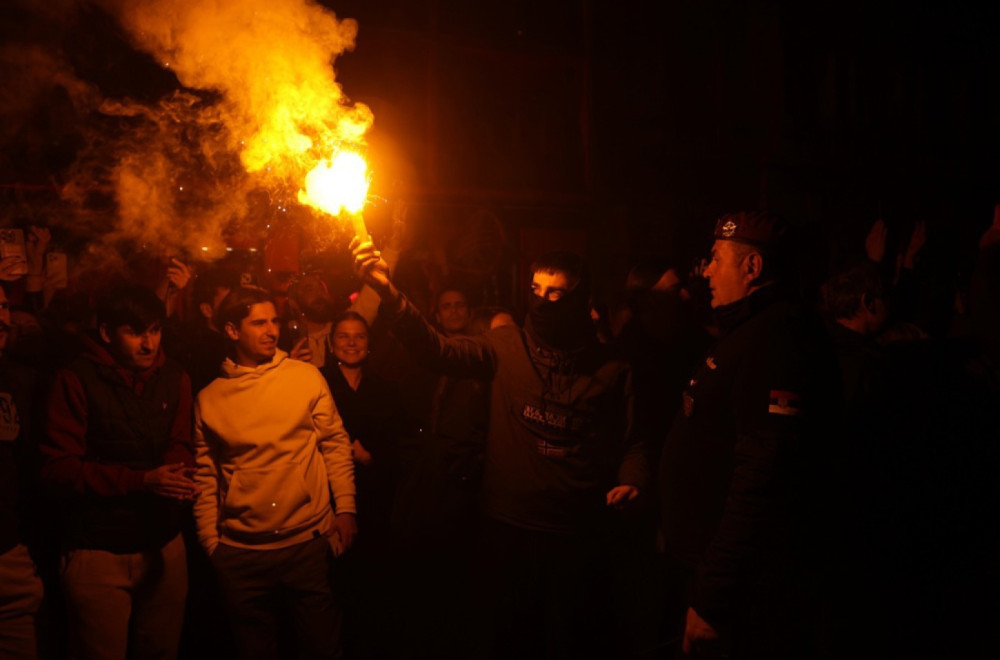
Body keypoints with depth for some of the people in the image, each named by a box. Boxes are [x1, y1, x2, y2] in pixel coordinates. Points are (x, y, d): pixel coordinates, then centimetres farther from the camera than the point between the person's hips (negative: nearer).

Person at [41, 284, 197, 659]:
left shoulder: (174, 378, 3)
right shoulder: (76, 380, -11)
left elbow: (180, 444, 8)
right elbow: (59, 467, -13)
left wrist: (176, 473, -18)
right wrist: (141, 480, -24)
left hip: (164, 544, 4)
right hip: (98, 551, -4)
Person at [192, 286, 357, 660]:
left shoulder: (307, 377, -1)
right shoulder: (209, 398, 3)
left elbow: (335, 444, 4)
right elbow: (206, 475, 9)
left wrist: (346, 507, -3)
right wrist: (210, 542, 7)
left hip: (309, 541, -1)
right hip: (241, 552, 1)